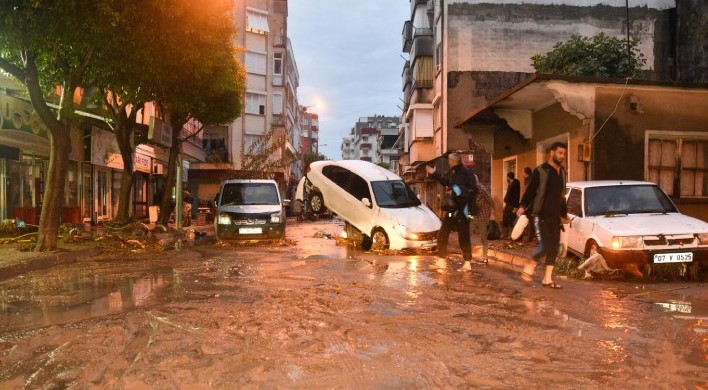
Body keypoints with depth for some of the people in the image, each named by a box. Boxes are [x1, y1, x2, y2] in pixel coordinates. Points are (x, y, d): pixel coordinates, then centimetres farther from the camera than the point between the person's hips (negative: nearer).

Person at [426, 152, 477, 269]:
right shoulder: (451, 172, 7)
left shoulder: (466, 172, -14)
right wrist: (434, 174, 24)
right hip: (451, 208, 7)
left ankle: (467, 262, 13)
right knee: (442, 234, 8)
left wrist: (460, 192, -24)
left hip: (462, 209, -7)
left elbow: (474, 190, -16)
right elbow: (446, 183, 27)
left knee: (463, 236, 1)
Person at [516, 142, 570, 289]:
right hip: (543, 215, -7)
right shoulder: (541, 171, -6)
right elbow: (530, 190, -8)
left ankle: (548, 279, 11)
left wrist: (564, 214, 23)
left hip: (555, 215, 7)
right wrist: (523, 206, -17)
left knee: (553, 246, 5)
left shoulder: (562, 172, 14)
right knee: (546, 245, -11)